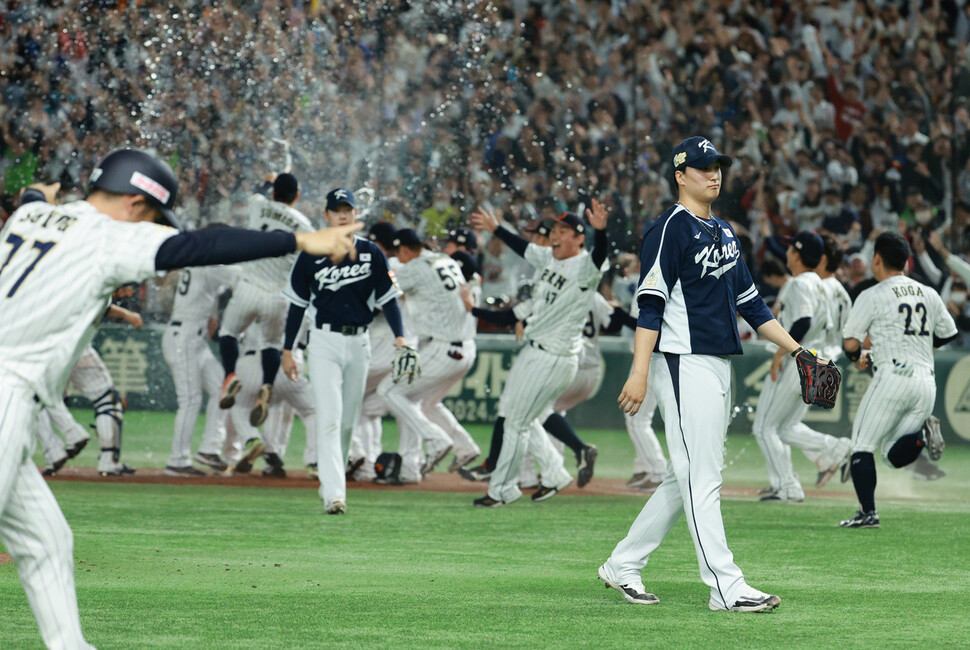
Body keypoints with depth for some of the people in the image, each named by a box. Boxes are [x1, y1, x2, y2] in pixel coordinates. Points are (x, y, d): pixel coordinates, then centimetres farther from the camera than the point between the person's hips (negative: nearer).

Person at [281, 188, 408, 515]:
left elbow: (387, 297, 4)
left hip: (359, 343, 3)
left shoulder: (371, 253, 4)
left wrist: (399, 336, -10)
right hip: (324, 342, -3)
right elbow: (297, 304, 5)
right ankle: (333, 493, -22)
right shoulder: (311, 255, 0)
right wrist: (287, 349, 3)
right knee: (329, 417, -15)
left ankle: (331, 484, 27)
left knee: (348, 420, 11)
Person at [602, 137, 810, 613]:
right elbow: (651, 305, -16)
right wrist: (640, 373, -23)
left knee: (686, 480, 12)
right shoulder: (670, 230, -9)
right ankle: (726, 588, -10)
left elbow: (749, 301, 23)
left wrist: (796, 349, 17)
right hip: (685, 365, -9)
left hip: (720, 367, 9)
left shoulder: (724, 231, 19)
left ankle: (623, 565, 21)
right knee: (701, 481, -8)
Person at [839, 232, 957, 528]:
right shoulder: (929, 294, 14)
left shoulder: (872, 296, -2)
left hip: (892, 375, -5)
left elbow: (850, 342, -4)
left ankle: (868, 512, -5)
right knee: (895, 455, 12)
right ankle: (922, 433, -18)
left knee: (863, 443, 4)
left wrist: (856, 357, 19)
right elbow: (948, 334, 22)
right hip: (926, 380, 6)